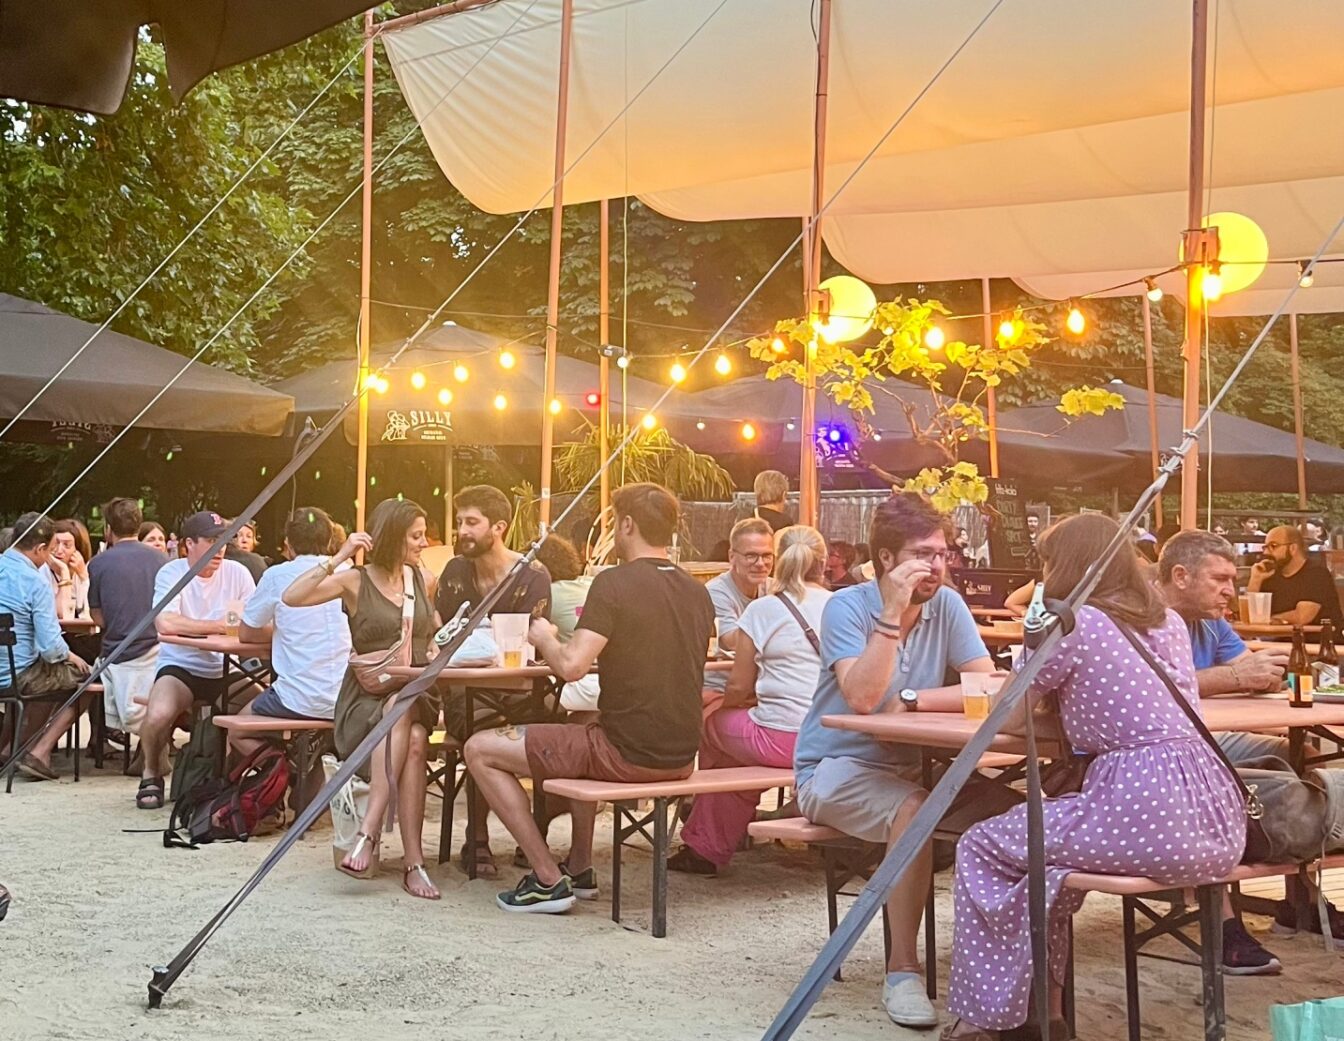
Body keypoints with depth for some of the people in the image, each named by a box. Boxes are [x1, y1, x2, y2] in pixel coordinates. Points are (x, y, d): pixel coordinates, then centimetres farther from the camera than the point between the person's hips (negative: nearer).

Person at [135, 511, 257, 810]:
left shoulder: (237, 573, 3)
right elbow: (166, 624, -25)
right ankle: (152, 775, 4)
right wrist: (219, 625, -21)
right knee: (158, 715, -31)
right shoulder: (171, 573, -8)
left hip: (225, 669, 3)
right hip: (180, 667, -3)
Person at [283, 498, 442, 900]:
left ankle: (368, 834, -36)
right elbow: (291, 597, -14)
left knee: (414, 740, -34)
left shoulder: (423, 581, 16)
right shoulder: (355, 582, 2)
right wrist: (339, 558, -16)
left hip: (417, 695, 3)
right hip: (366, 700, -3)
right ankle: (413, 859, -37)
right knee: (410, 741, -36)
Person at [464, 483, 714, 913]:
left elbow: (571, 666, -21)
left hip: (627, 754, -8)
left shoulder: (614, 583, -13)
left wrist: (544, 638, -1)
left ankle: (548, 880, 2)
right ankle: (580, 869, 38)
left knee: (480, 749, 3)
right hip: (681, 756, 8)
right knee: (582, 729, 39)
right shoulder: (697, 592, 9)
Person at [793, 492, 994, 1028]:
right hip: (835, 767, -4)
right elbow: (861, 696, -27)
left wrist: (911, 699, -18)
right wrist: (892, 611, -29)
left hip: (908, 766, 5)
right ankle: (902, 972, -21)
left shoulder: (948, 606, 0)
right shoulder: (847, 607, -13)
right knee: (913, 811, -33)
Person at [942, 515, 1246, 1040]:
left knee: (982, 848, 11)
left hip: (1149, 814, -8)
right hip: (1217, 818, 8)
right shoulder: (1170, 622, 19)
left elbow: (1006, 717, 5)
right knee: (1047, 835, 30)